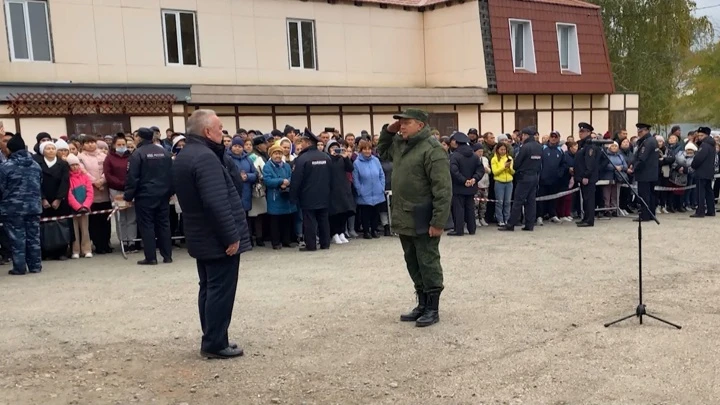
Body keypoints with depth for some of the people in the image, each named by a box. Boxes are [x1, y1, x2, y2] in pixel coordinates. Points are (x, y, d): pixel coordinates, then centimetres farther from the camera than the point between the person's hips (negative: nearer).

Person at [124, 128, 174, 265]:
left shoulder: (137, 154, -9)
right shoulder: (165, 152, 9)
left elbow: (132, 177, -12)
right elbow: (171, 174, 10)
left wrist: (128, 196, -5)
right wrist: (170, 191, 16)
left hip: (145, 195, -5)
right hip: (163, 194, 5)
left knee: (147, 225, 1)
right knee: (164, 224, 10)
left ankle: (151, 257, 1)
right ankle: (167, 256, 11)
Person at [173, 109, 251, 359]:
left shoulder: (183, 157, 12)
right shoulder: (205, 157, -21)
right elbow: (217, 203, -27)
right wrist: (231, 237, -21)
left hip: (201, 237, 10)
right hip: (219, 239, -10)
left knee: (209, 288, 15)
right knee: (221, 291, -2)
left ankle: (212, 340, 22)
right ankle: (215, 344, 4)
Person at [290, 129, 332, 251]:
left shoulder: (302, 158, -15)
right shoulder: (326, 157, 4)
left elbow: (296, 180, -14)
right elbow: (330, 177, 11)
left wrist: (294, 197, -7)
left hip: (308, 196, -6)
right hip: (323, 195, 6)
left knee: (309, 221, 0)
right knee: (323, 219, 11)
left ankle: (311, 245, 2)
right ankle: (325, 243, 15)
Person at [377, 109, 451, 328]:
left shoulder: (432, 149, -17)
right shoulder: (400, 144, 10)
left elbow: (443, 189, -21)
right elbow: (382, 153, 30)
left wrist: (438, 221, -24)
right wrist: (388, 131, 12)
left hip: (423, 221, -9)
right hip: (404, 218, 9)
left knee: (427, 264, 2)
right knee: (413, 264, 16)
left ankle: (432, 309, 12)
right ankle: (422, 304, 27)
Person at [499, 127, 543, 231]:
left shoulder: (525, 147, -16)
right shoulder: (539, 147, 6)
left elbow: (516, 163, -13)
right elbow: (541, 163, 10)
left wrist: (515, 168, 8)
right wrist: (536, 172, 15)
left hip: (524, 177, -7)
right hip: (535, 176, 7)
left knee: (518, 201, -4)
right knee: (531, 201, 9)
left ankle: (510, 224, -2)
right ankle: (530, 225, 10)